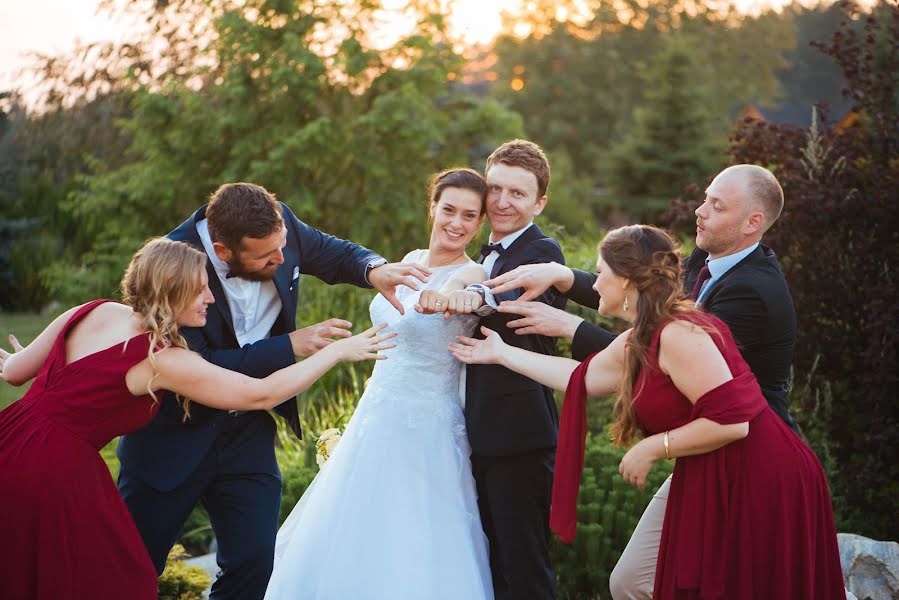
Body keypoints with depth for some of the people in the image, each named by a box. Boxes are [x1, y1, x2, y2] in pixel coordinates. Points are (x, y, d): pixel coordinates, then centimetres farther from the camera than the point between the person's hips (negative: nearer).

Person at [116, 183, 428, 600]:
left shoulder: (280, 225, -12)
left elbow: (336, 255, 7)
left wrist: (374, 270, -17)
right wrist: (290, 346, -27)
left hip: (247, 429, 5)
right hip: (175, 435, -4)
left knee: (254, 565, 3)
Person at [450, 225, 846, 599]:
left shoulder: (678, 334, -19)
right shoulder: (636, 343, 12)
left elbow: (730, 421, -24)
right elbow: (584, 376, 25)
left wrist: (652, 448, -14)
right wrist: (502, 354, 31)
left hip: (758, 486, -9)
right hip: (716, 487, 9)